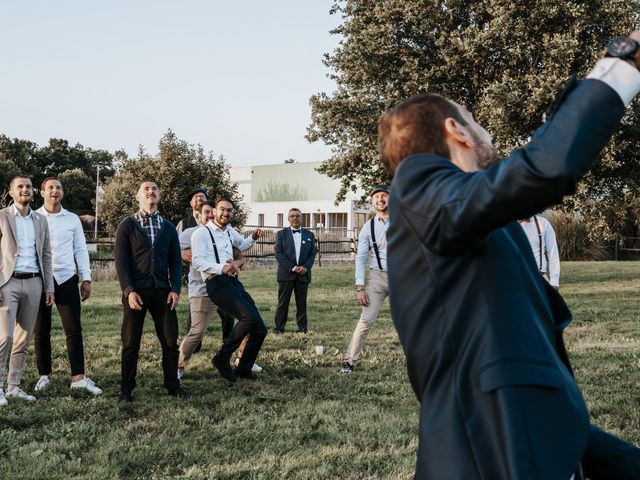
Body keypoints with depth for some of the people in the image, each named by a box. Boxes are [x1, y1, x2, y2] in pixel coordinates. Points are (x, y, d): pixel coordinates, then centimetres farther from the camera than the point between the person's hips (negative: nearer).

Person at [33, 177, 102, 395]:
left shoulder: (72, 219, 7)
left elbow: (81, 250, 8)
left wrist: (86, 279, 3)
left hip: (66, 279, 1)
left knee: (74, 330, -2)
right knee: (41, 331, 6)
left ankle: (78, 377, 0)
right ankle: (44, 375, 16)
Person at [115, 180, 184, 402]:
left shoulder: (168, 228, 13)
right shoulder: (127, 226, 3)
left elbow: (176, 261, 11)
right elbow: (121, 261, -3)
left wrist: (175, 289, -2)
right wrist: (129, 291, -13)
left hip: (162, 291, 3)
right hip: (135, 291, -3)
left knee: (170, 341, 3)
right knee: (131, 343, 2)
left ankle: (172, 385, 16)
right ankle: (126, 389, 11)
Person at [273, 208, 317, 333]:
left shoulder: (309, 235, 12)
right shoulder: (281, 234, 4)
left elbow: (312, 254, 8)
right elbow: (278, 253, -4)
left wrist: (306, 267, -9)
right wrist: (292, 268, -13)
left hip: (303, 274, 2)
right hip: (286, 273, -2)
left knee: (302, 302, 5)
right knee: (283, 302, -1)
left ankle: (302, 327, 12)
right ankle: (279, 327, 3)